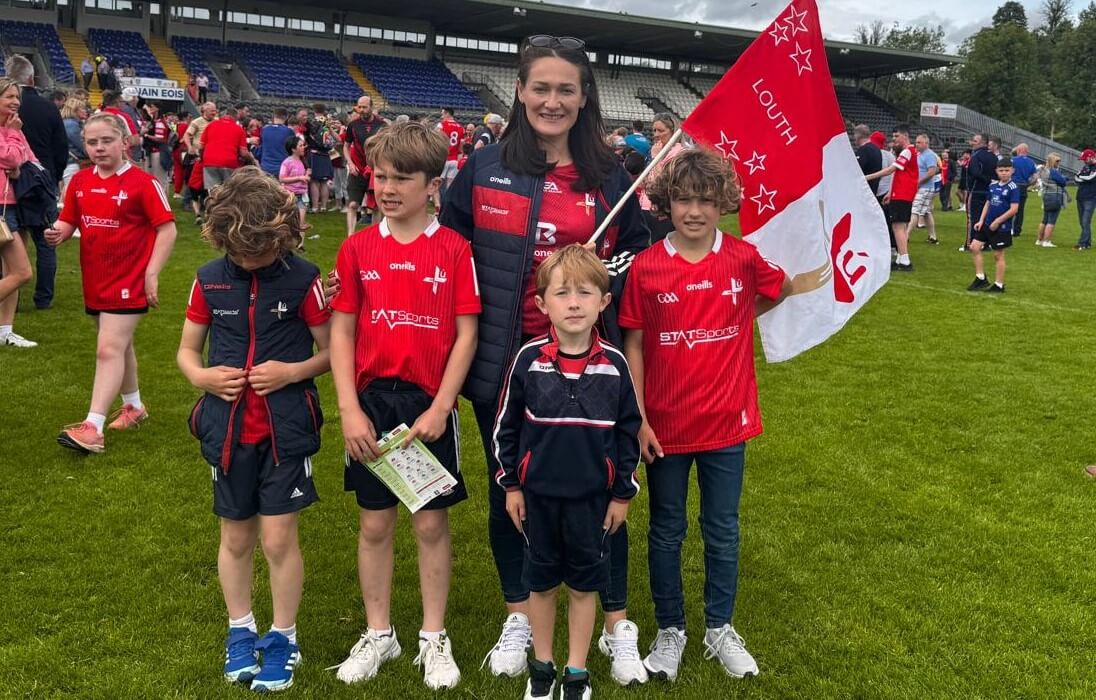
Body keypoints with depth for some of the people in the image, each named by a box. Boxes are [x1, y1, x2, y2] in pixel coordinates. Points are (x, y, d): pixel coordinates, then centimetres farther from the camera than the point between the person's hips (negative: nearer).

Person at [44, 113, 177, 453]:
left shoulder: (142, 182, -12)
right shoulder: (80, 181, 5)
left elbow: (167, 228, -12)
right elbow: (68, 221, 12)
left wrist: (152, 274, -16)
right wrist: (59, 233, -13)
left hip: (128, 281, -7)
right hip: (95, 280, 7)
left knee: (109, 349, -12)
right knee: (119, 345, 20)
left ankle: (93, 428, -15)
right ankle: (134, 406, 38)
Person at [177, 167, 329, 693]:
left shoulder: (302, 279, -9)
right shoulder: (210, 280, -1)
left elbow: (332, 352, -1)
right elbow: (186, 351, 10)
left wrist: (292, 371, -18)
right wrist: (201, 376, -10)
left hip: (286, 428, -3)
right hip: (228, 428, 3)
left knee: (279, 539, 0)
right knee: (235, 537, 14)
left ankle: (282, 639, 20)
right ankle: (240, 631, 34)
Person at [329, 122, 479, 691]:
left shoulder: (454, 249, -5)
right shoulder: (358, 248, 1)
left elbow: (466, 333, -5)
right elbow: (342, 331, 2)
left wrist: (440, 407, -11)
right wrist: (350, 409, -6)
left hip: (430, 404, -2)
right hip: (372, 401, 2)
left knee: (432, 523, 9)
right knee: (374, 524, 12)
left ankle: (433, 638, 26)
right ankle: (377, 634, 30)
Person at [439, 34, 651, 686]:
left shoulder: (609, 175, 2)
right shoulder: (485, 168, 0)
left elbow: (639, 249, 12)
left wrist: (619, 270, -7)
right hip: (504, 363, 1)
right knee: (508, 490, 13)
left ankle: (618, 626, 26)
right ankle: (519, 619, 33)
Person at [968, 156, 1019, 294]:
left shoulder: (1013, 188, -13)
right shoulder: (993, 185, 7)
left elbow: (1014, 209, -18)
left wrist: (997, 221, -17)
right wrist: (981, 221, 7)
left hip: (1002, 228, -7)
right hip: (987, 224, 7)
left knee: (998, 255, 2)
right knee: (974, 247, 3)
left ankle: (999, 285, 14)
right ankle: (981, 279, 13)